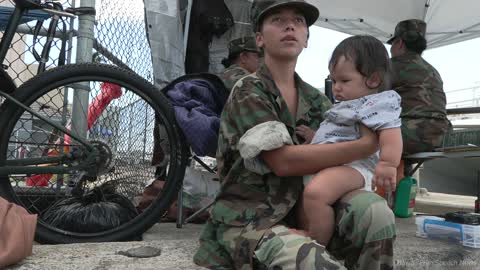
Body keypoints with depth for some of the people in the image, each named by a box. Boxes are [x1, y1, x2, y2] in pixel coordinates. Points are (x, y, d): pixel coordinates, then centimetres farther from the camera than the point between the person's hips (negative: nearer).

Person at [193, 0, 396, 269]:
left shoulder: (316, 100, 12)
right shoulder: (248, 93, -8)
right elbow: (284, 161, -20)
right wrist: (365, 146, -19)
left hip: (301, 212, 6)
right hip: (248, 222, -5)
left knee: (373, 209, -20)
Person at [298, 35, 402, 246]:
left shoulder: (378, 102, -5)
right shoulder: (347, 106, 27)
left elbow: (391, 133, -21)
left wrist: (388, 164, -32)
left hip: (351, 165, -11)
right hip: (323, 165, 12)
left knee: (315, 192, -34)